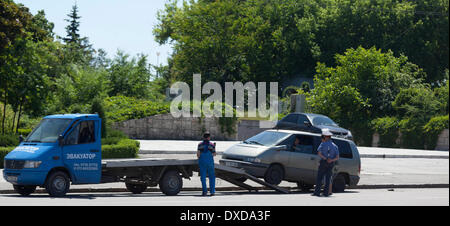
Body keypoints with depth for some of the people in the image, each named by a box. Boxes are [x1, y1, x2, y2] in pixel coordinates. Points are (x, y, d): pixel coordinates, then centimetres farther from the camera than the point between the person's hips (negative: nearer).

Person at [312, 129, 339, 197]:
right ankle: (326, 193, 2)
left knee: (319, 178, 0)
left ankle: (317, 192, -4)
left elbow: (319, 154, -12)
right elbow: (337, 158, 3)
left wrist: (325, 159, -12)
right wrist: (331, 160, -10)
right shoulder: (335, 146, 10)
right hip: (331, 164, 3)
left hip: (323, 162, -3)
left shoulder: (323, 144, 0)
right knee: (328, 179, 5)